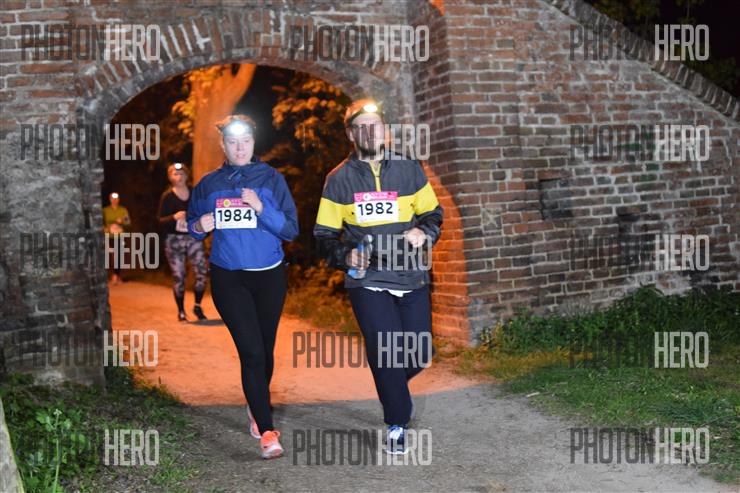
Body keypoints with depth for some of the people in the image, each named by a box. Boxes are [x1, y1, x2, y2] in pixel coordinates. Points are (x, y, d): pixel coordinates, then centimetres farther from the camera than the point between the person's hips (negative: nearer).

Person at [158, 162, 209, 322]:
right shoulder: (167, 196, -3)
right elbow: (161, 220, -5)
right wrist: (174, 217, -23)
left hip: (194, 238, 2)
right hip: (174, 240, -2)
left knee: (202, 272, -11)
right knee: (178, 277, 1)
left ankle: (198, 306, 8)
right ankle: (181, 311, 17)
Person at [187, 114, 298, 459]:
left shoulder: (271, 179, 0)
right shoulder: (209, 184, 6)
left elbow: (291, 230, -5)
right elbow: (191, 225, 15)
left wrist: (262, 209, -20)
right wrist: (200, 226, -8)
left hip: (269, 276, 1)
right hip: (228, 278, 0)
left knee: (264, 350, 12)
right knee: (251, 351, -11)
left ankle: (256, 406, 39)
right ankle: (267, 432, -9)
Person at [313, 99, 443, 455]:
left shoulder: (409, 170, 6)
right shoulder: (339, 179, 4)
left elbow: (432, 213, 15)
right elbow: (325, 234, 8)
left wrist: (424, 232, -8)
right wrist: (345, 255, -12)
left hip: (410, 277, 2)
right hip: (367, 281, -2)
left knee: (420, 356, 3)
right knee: (386, 353, -9)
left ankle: (389, 382, 39)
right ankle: (397, 425, 13)